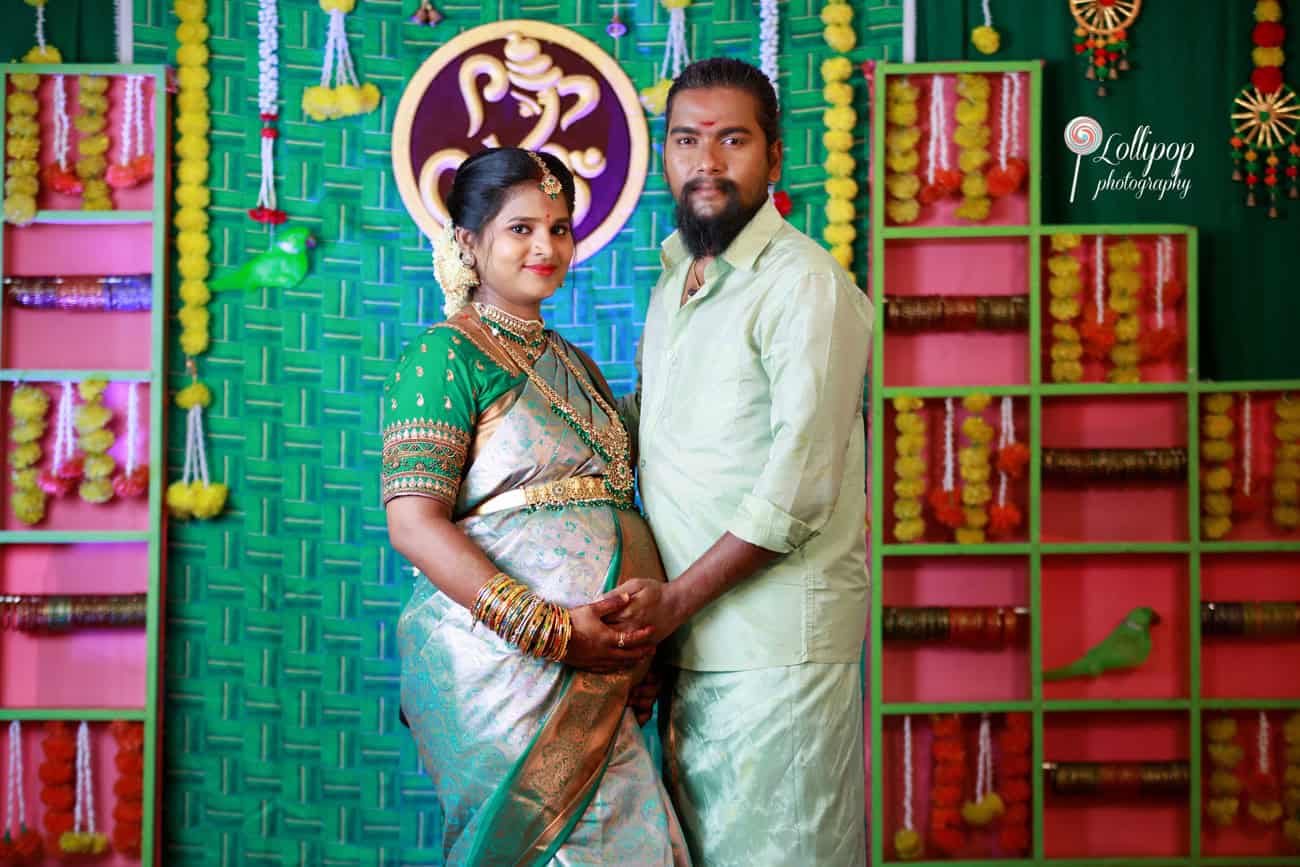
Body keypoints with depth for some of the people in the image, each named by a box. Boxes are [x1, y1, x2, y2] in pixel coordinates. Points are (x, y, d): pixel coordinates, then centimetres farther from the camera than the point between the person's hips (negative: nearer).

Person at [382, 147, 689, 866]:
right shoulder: (446, 356, -4)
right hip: (498, 662, -7)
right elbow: (414, 524, -13)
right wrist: (552, 630, -20)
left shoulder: (571, 363, 20)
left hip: (593, 672, 7)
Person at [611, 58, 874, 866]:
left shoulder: (806, 284, -12)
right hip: (685, 642, 8)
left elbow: (797, 489, -18)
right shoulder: (673, 282, 16)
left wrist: (678, 598, -17)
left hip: (778, 642, -8)